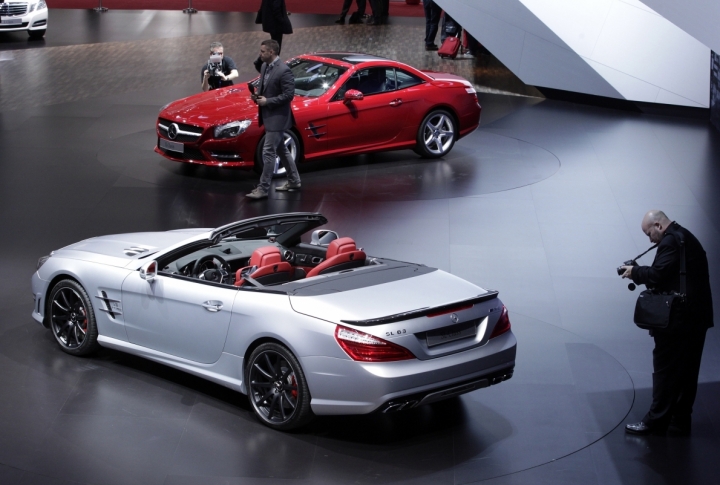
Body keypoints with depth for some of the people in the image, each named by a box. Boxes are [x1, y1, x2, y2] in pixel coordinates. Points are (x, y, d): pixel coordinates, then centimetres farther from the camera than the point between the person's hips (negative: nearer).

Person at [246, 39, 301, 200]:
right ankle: (294, 181, 31)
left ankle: (263, 188, -4)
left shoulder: (284, 70, -20)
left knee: (268, 152, -8)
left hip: (277, 117, -9)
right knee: (281, 150, 18)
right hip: (268, 115, 9)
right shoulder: (264, 66, 7)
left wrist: (267, 101, -20)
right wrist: (257, 94, -1)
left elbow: (289, 95, -21)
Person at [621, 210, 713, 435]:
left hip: (678, 319, -10)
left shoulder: (670, 241, -12)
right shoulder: (685, 237, 18)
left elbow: (657, 274, -20)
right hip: (697, 317, 10)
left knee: (665, 370, -3)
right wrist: (640, 273, 9)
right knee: (687, 371, 11)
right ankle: (680, 421, 16)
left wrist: (635, 272, -5)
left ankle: (656, 421, 1)